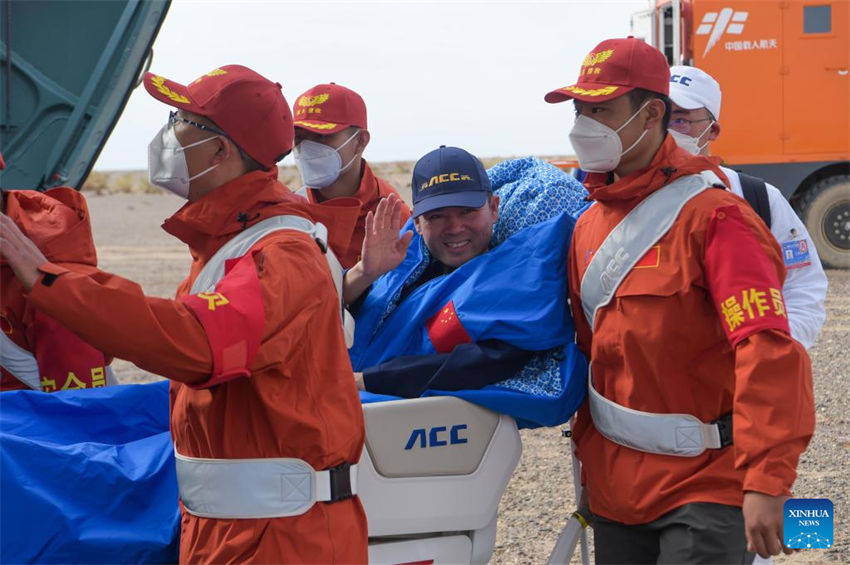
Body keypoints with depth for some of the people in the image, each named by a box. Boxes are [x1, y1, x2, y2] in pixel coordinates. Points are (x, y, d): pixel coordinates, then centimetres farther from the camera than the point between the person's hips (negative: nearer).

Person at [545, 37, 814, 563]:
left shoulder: (712, 216, -15)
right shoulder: (589, 226, 8)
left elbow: (767, 352, -23)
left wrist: (766, 483, -28)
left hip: (706, 485, -7)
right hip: (616, 484, 7)